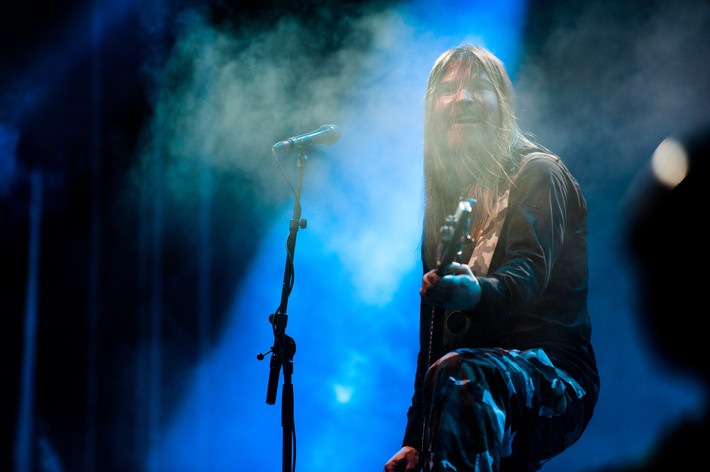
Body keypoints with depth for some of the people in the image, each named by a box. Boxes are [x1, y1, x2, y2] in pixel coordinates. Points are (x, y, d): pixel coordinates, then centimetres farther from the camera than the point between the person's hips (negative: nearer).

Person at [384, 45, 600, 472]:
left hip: (555, 380, -6)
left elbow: (528, 274, -21)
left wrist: (474, 292, -45)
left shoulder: (538, 174, -1)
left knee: (455, 373, -37)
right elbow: (433, 335, 17)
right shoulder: (446, 197, 18)